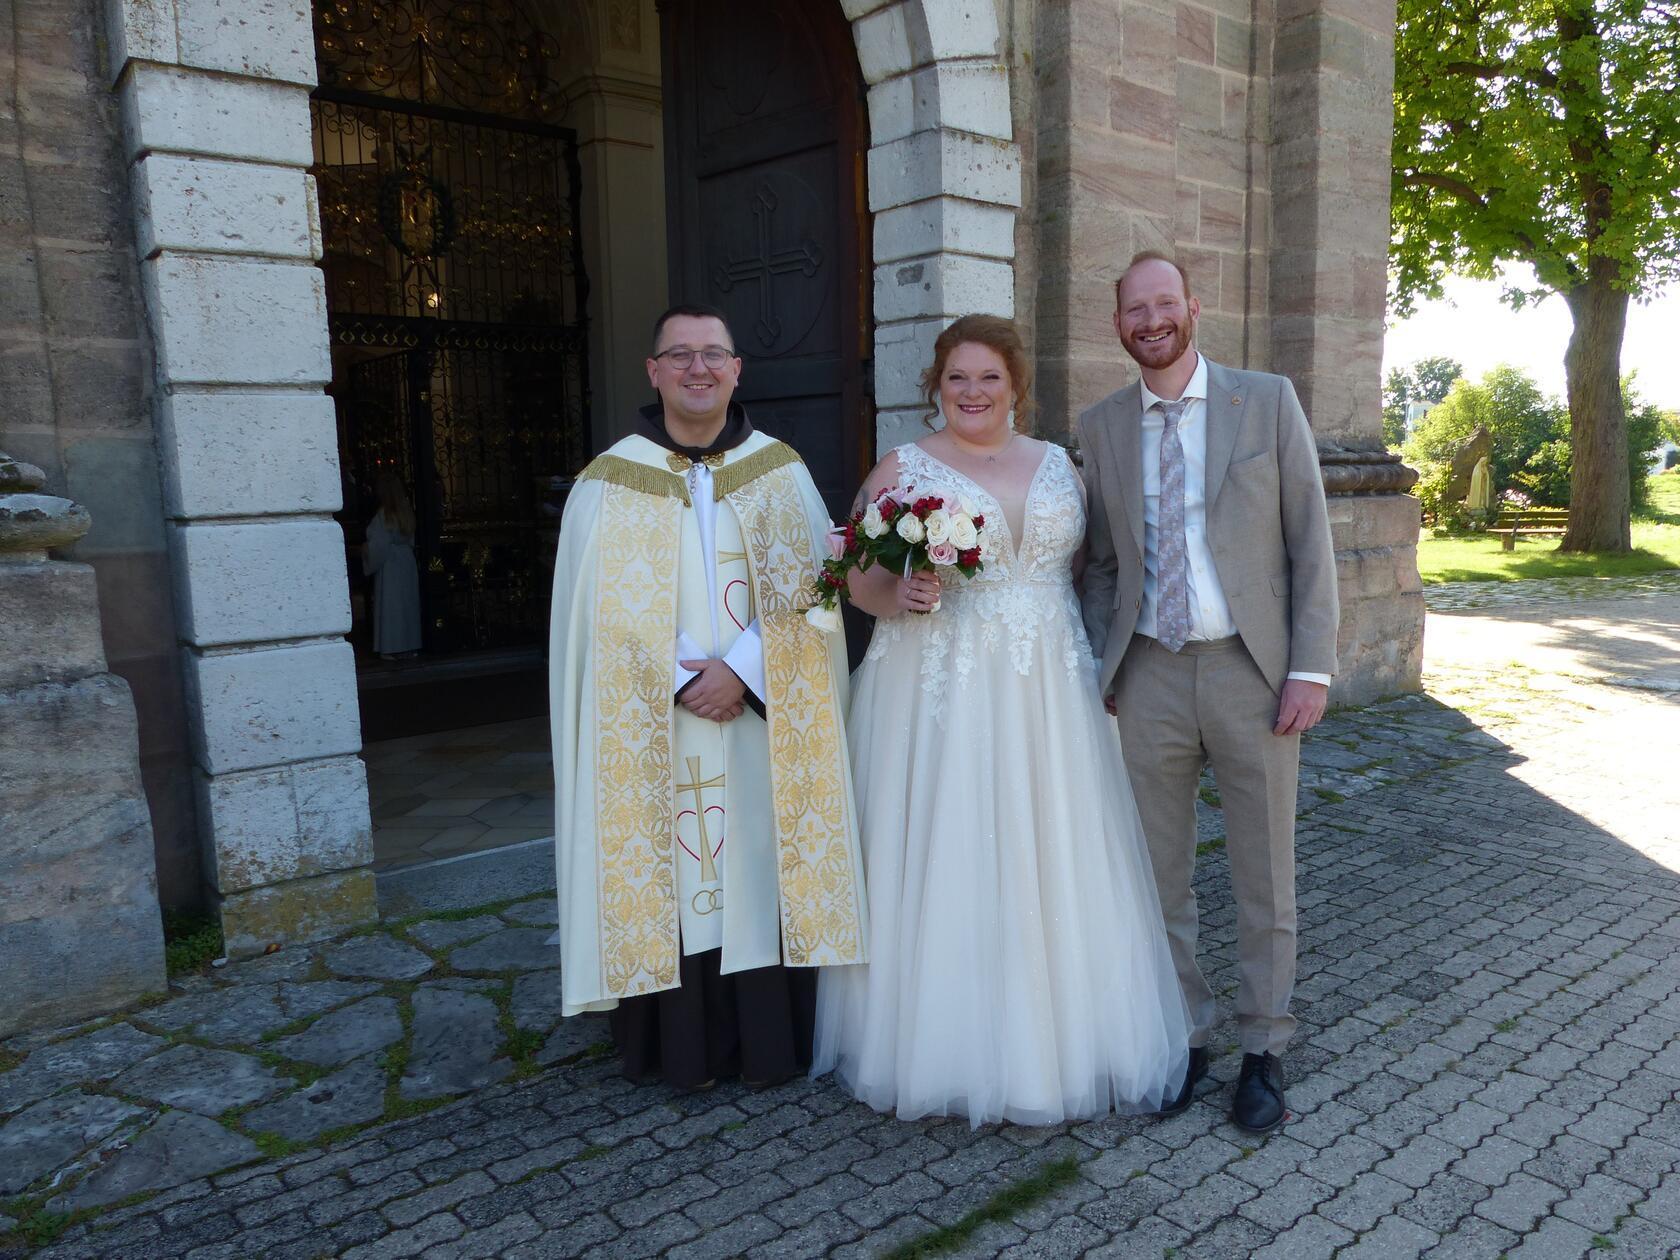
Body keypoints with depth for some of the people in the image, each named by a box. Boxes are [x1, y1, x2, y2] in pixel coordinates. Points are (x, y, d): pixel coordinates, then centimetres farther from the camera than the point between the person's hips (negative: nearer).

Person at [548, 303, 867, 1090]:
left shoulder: (780, 473, 4)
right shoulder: (609, 484, 1)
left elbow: (807, 592, -1)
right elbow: (607, 615, -3)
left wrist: (742, 670, -14)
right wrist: (681, 684, -13)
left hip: (764, 723, 1)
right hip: (654, 732, 0)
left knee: (764, 872, 5)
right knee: (671, 879, 4)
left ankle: (771, 1038, 21)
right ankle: (685, 1046, 20)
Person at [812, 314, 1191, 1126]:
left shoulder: (1059, 466, 12)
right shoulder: (901, 470, 2)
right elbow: (859, 579, 1)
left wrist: (1099, 665, 4)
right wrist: (899, 595, -19)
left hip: (1047, 695, 3)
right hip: (936, 695, -3)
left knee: (1051, 862, 6)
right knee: (942, 862, 0)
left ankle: (1057, 1040, 23)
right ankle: (949, 1048, 17)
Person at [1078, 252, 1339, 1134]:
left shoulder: (1267, 401, 0)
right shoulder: (1100, 428, 6)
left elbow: (1310, 541, -1)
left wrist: (1312, 666, -7)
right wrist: (1098, 673, 5)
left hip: (1252, 668, -2)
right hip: (1149, 675, 2)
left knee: (1264, 874, 10)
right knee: (1160, 872, 11)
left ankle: (1263, 1050, 27)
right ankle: (1182, 1036, 29)